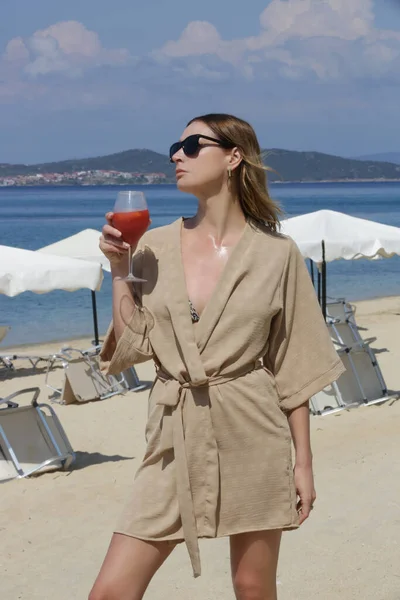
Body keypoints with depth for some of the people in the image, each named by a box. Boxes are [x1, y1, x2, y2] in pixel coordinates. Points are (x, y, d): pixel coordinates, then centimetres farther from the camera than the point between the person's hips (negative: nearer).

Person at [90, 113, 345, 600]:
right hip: (176, 438, 2)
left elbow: (293, 369, 1)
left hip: (253, 435, -2)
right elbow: (132, 348, 1)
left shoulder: (276, 253, -2)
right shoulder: (155, 246, 4)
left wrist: (304, 462, 0)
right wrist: (119, 268, -5)